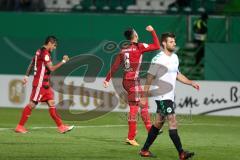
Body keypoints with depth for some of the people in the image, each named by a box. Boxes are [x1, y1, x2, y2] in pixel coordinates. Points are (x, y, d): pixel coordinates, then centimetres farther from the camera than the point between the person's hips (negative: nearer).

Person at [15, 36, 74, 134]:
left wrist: (26, 76, 20)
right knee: (32, 104, -6)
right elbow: (51, 68, -20)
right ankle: (20, 126, 0)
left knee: (51, 103, 5)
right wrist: (63, 61, -14)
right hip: (40, 84, -10)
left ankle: (61, 127, 3)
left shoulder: (40, 52, 14)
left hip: (45, 84, 10)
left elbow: (31, 64, 18)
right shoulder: (45, 53, -16)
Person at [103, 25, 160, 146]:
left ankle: (150, 129, 18)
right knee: (134, 108, -3)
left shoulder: (123, 50, 9)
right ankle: (130, 138, -3)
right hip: (133, 81, -7)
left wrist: (107, 79, 12)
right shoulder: (139, 47, -9)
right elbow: (157, 46, -7)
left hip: (126, 81, 7)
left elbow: (115, 66, 8)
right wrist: (152, 31, 2)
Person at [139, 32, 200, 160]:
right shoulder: (158, 59, -15)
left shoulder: (175, 57, 11)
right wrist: (144, 96, -13)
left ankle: (145, 150, 21)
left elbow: (177, 74, 24)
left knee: (158, 123, 13)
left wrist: (191, 83, 13)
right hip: (162, 96, -9)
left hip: (170, 96, 9)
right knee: (173, 123, -13)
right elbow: (149, 78, -13)